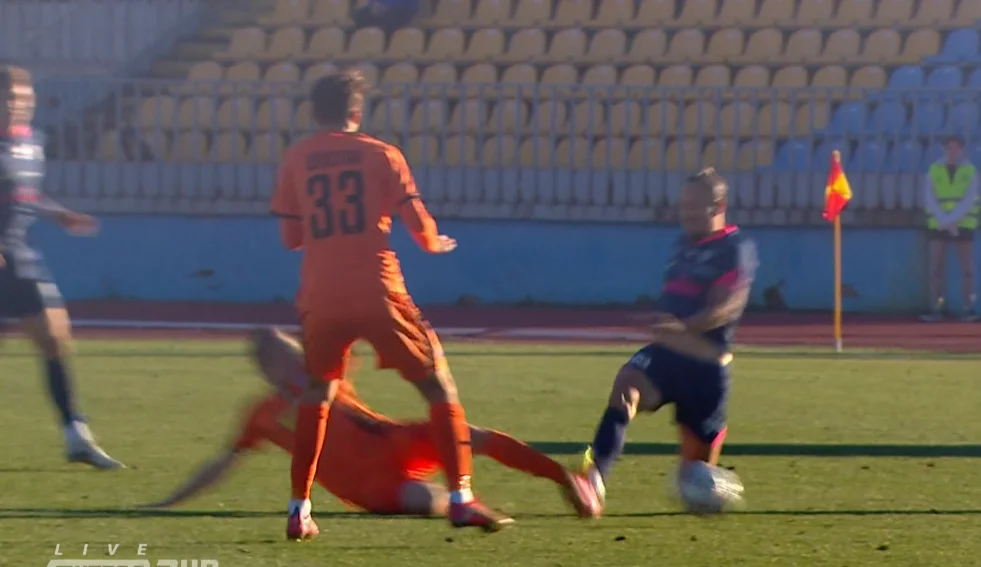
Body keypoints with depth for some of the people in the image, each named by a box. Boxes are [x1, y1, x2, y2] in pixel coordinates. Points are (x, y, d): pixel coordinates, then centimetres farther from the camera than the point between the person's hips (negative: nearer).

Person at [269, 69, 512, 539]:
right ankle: (460, 497, -3)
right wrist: (435, 244, 19)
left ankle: (299, 510, 12)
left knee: (316, 396, 21)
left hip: (321, 297, 2)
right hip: (377, 293, -2)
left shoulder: (296, 160, 8)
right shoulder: (380, 154, 3)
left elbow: (291, 237, 10)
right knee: (437, 385, 8)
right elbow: (418, 223, -3)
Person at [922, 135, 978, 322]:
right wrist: (946, 222, -14)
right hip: (938, 226, 1)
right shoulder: (934, 171, 4)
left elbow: (969, 201, -8)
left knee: (967, 268, -3)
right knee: (936, 268, -4)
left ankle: (969, 310, -2)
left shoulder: (970, 171, 2)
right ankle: (936, 310, -4)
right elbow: (930, 200, -3)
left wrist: (951, 220, -19)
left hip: (963, 226, -1)